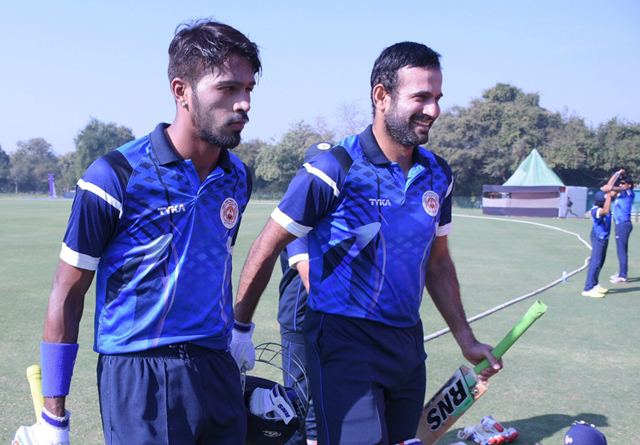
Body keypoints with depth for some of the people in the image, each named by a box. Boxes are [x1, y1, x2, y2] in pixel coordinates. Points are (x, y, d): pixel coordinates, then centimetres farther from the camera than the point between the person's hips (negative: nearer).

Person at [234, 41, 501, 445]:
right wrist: (240, 327, -8)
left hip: (408, 342, 7)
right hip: (344, 341, -6)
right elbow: (266, 250, -9)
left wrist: (467, 340, 15)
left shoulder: (437, 174, 5)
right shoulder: (334, 169, -14)